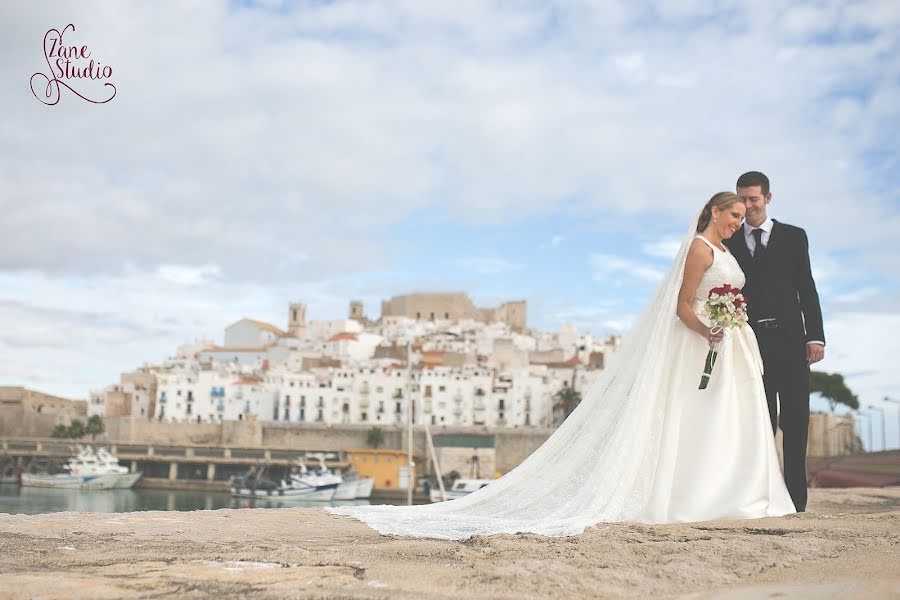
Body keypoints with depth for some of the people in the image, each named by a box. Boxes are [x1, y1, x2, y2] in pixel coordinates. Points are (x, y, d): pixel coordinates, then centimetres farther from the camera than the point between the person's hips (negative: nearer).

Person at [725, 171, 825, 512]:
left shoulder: (794, 237, 10)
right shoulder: (730, 243, 11)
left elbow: (807, 288, 6)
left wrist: (815, 336, -2)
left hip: (790, 340, -1)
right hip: (750, 341, 1)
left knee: (795, 420, -1)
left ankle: (795, 495, 4)